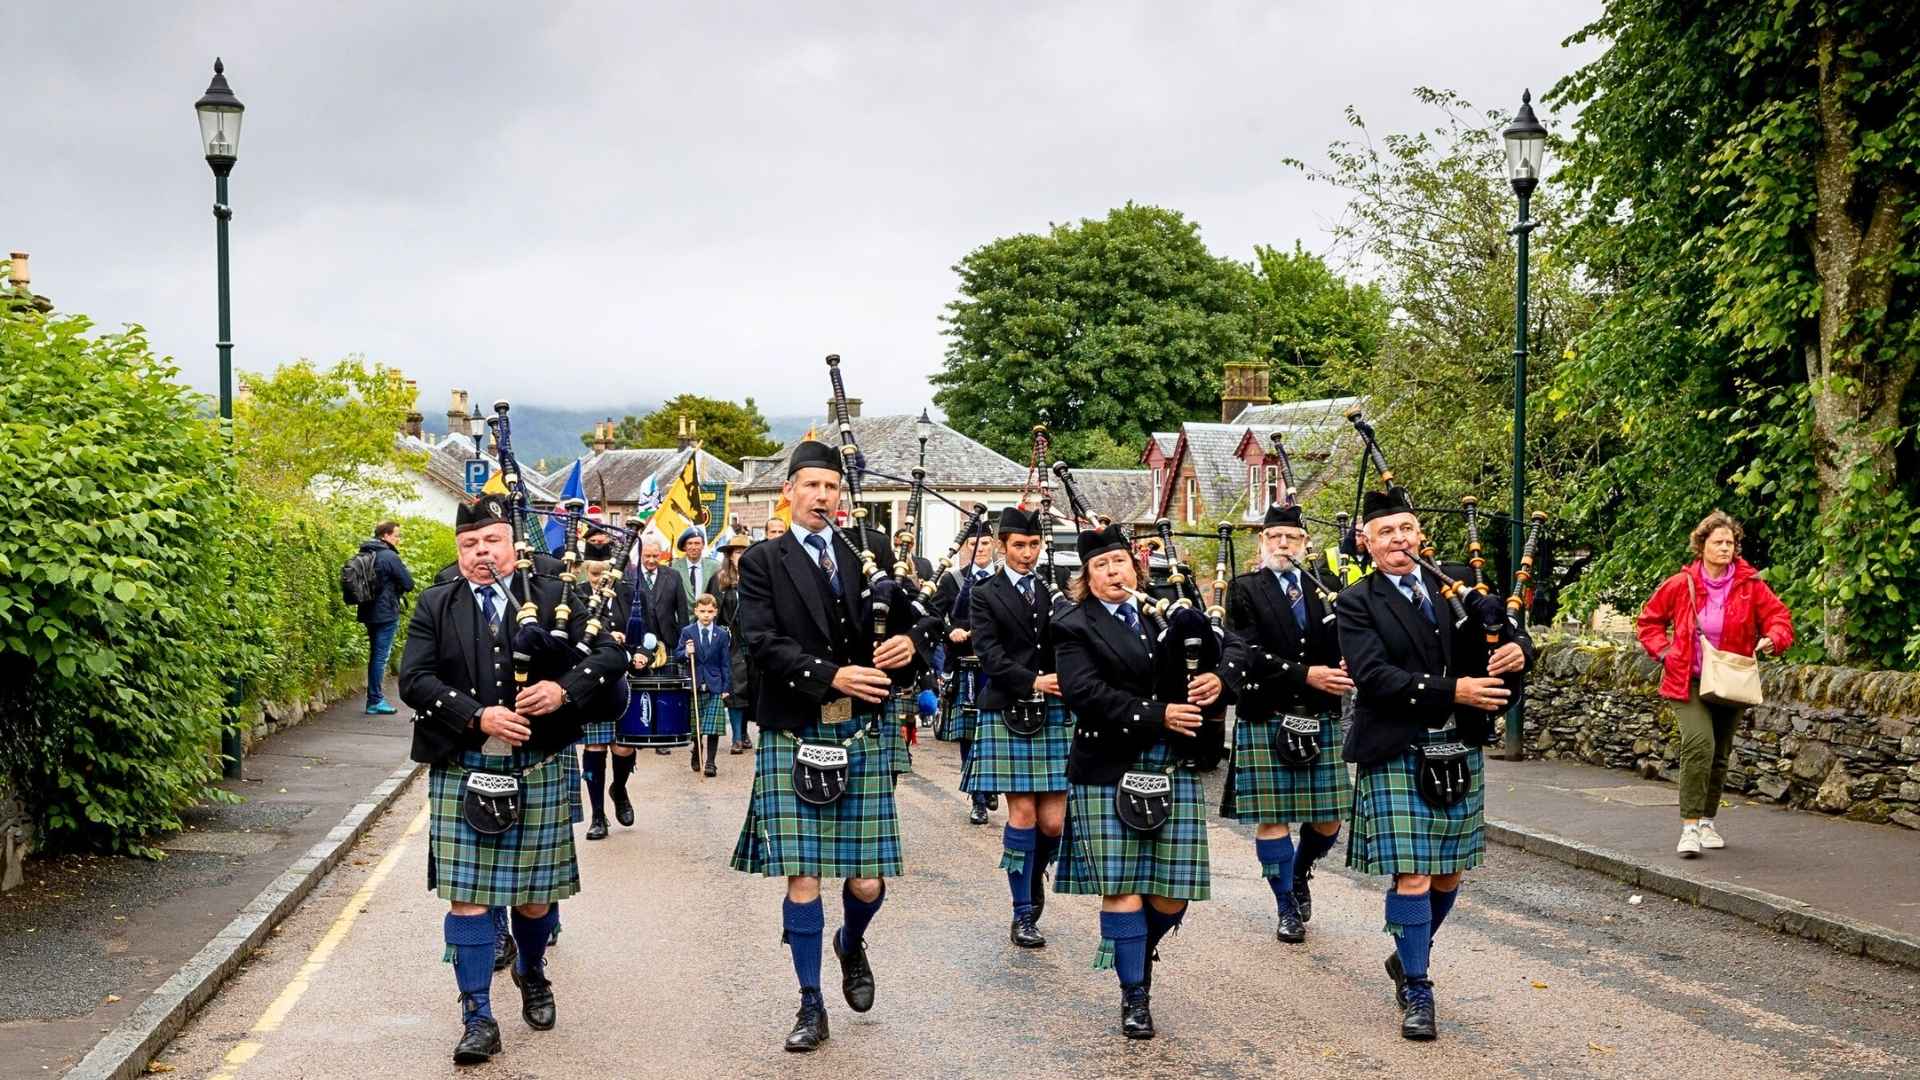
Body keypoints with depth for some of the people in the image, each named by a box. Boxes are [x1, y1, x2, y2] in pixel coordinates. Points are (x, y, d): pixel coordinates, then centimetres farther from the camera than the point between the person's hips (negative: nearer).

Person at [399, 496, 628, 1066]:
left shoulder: (552, 598, 5)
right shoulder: (436, 607, 5)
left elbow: (610, 652, 2)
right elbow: (414, 679, -4)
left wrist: (565, 687, -16)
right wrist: (478, 717, -17)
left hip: (538, 772, 1)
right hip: (462, 773, 0)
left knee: (535, 894, 11)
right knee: (467, 896, -3)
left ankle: (532, 974, 40)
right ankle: (478, 1018, 5)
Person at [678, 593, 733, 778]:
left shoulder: (722, 635, 2)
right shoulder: (687, 632, 2)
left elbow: (726, 663, 3)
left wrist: (726, 688, -3)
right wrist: (686, 653, -21)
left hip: (715, 687, -1)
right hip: (694, 685, 1)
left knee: (713, 727, -7)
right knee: (695, 726, 10)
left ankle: (710, 762, -2)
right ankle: (697, 756, 31)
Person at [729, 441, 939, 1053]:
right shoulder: (763, 562, 4)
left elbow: (933, 611, 13)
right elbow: (763, 643, -9)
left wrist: (912, 640, -10)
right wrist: (831, 676, -19)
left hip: (863, 732, 2)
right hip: (794, 735, -2)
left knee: (867, 881, 3)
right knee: (802, 878, -1)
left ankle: (852, 947, 36)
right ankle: (811, 1007, 12)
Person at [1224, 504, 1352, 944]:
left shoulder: (1323, 589, 13)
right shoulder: (1245, 591, 0)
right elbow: (1250, 653, -11)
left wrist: (1340, 671, -15)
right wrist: (1305, 674, -20)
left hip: (1320, 721, 4)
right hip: (1266, 721, -3)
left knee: (1327, 820, 7)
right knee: (1272, 818, -1)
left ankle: (1300, 874, 35)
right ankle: (1288, 907, 13)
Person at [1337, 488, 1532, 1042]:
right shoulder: (1357, 603, -4)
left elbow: (1514, 634, 12)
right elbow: (1373, 675, -17)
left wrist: (1517, 648, -13)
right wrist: (1452, 691, -23)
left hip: (1459, 753, 5)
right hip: (1396, 755, -5)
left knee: (1448, 875, 11)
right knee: (1412, 876, -7)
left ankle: (1408, 959, 35)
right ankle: (1416, 991, 6)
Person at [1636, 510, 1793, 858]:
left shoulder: (1751, 586, -2)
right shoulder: (1680, 585, -3)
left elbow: (1778, 615, 2)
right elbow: (1650, 620, 10)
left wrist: (1772, 638, -19)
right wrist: (1665, 652, -3)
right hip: (1688, 682, -3)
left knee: (1719, 754, 13)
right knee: (1699, 743, -23)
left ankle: (1707, 821, 32)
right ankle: (1689, 826, -22)